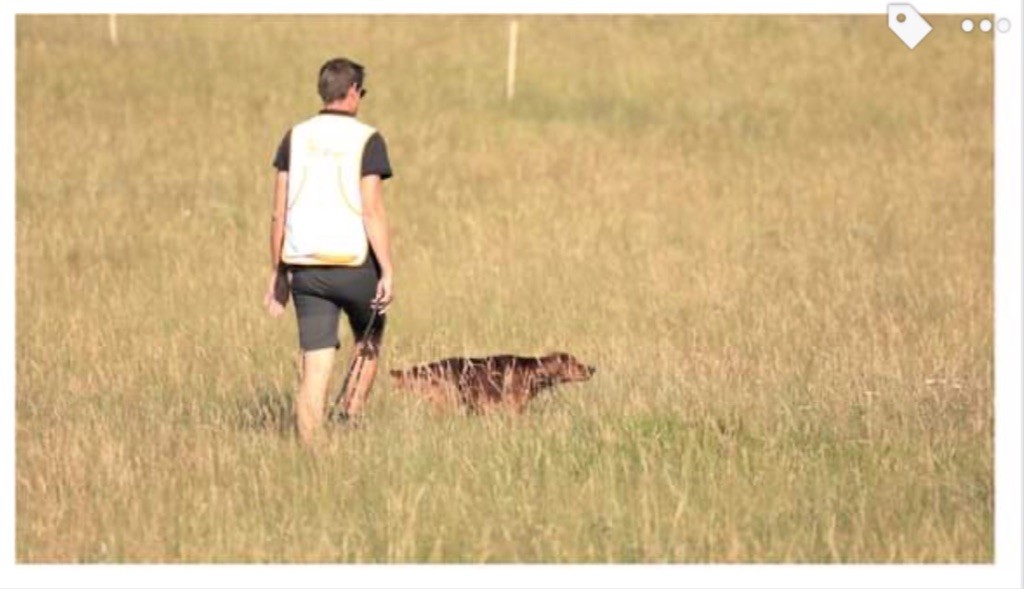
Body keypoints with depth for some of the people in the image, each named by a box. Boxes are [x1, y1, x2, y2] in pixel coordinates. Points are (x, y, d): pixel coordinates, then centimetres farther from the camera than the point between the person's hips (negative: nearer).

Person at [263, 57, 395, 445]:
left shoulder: (295, 138, 6)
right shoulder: (366, 140, -6)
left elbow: (279, 213, 5)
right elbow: (372, 212, -12)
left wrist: (278, 274, 12)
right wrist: (388, 272, -11)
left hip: (306, 266, 3)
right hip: (354, 262, -3)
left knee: (315, 369, 2)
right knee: (368, 340, 25)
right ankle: (353, 415, 14)